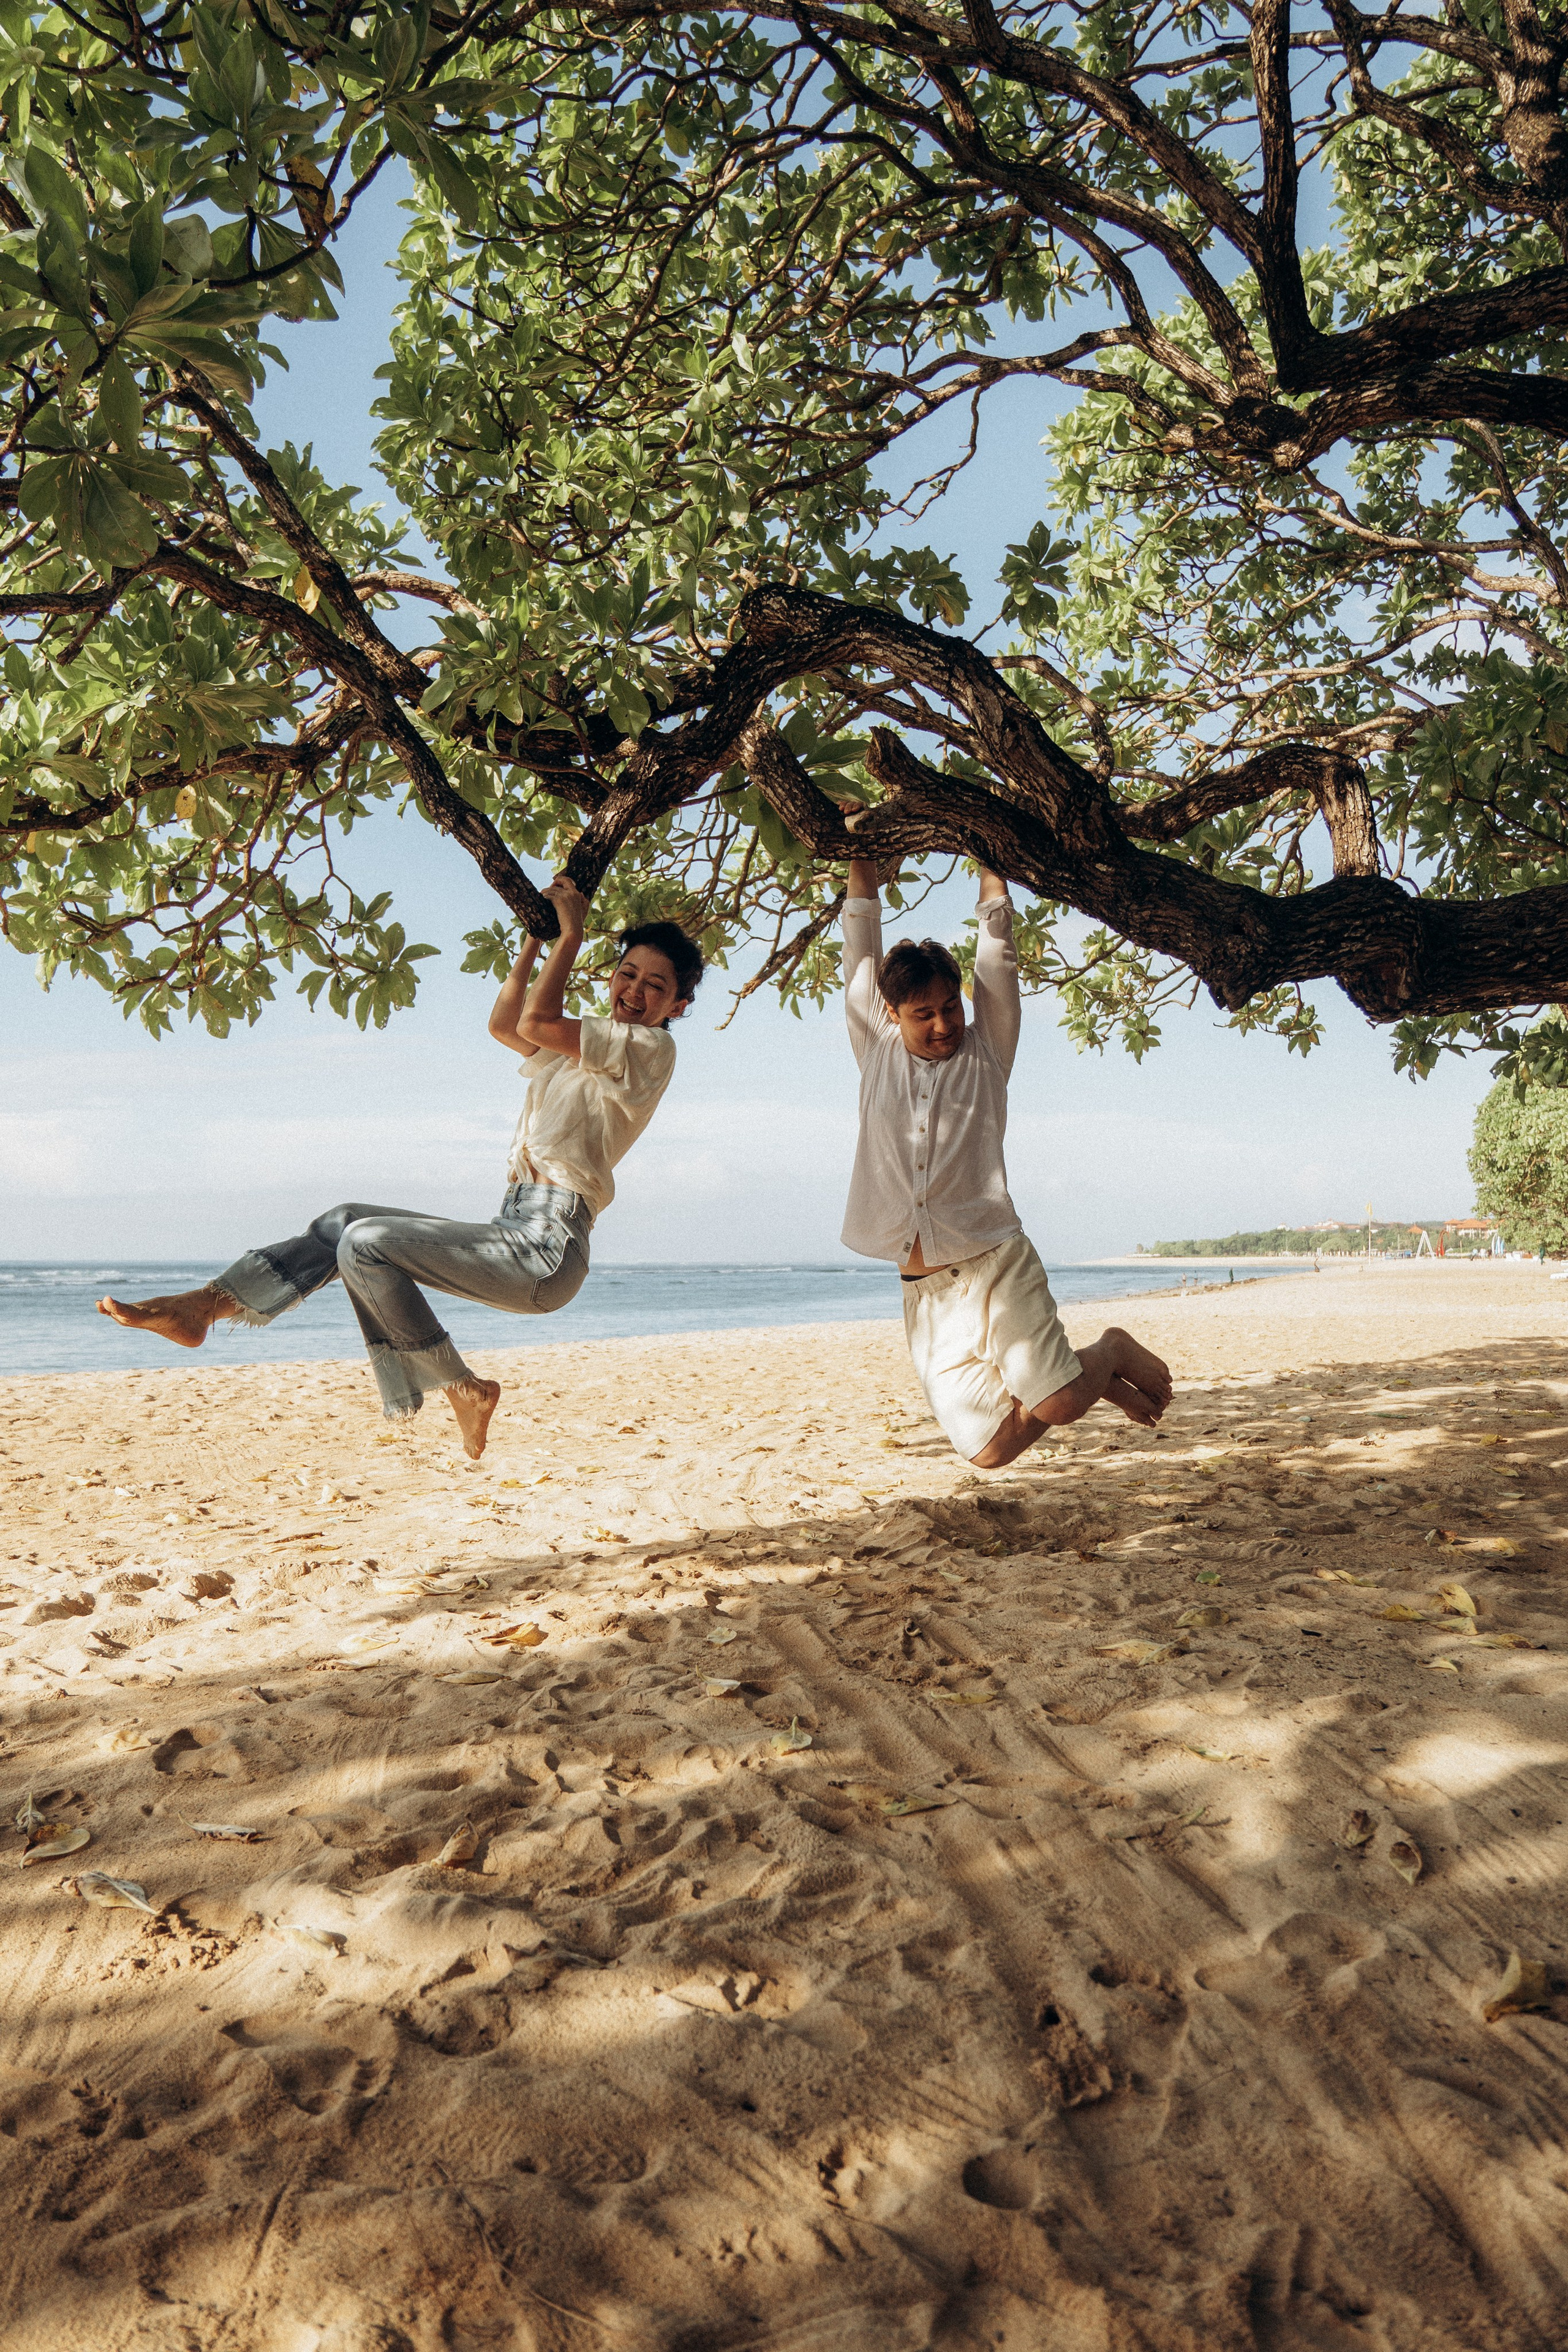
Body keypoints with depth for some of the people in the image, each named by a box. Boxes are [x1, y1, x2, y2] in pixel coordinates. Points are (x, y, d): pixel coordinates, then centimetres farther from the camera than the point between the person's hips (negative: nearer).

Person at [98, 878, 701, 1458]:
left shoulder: (651, 1048, -4)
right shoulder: (588, 1049, 24)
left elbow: (535, 1022, -14)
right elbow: (505, 1023, 29)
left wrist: (572, 934, -4)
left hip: (547, 1248, -9)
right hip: (514, 1234, 9)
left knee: (364, 1244, -14)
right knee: (348, 1219, 7)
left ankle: (463, 1390, -8)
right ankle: (203, 1306, 7)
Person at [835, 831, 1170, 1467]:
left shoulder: (985, 1049, 5)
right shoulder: (876, 1050, 10)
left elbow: (996, 936, 4)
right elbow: (862, 936, 12)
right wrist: (858, 844, 14)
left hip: (994, 1264, -2)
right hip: (925, 1294, 3)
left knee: (1058, 1407, -18)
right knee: (990, 1451, 0)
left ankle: (1111, 1352, 16)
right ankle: (1078, 1374, 28)